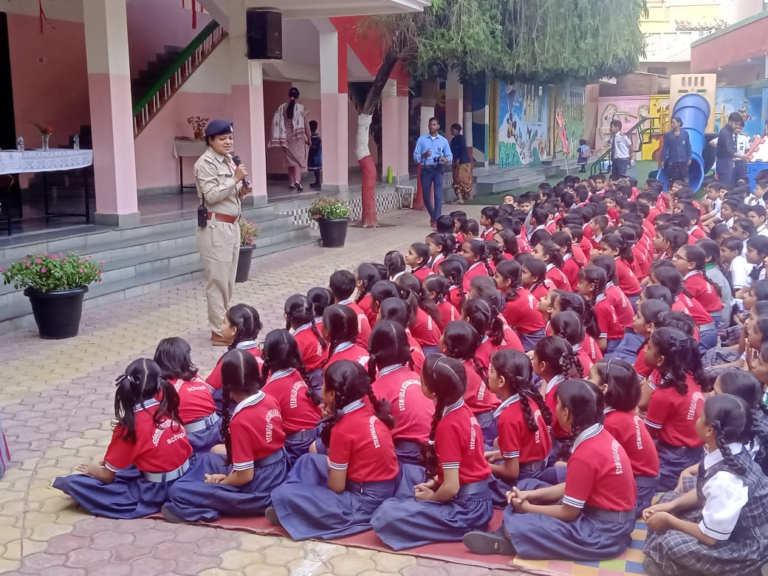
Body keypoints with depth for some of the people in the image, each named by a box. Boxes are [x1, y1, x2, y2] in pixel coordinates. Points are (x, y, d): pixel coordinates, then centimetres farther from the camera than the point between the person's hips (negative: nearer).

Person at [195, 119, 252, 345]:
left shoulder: (228, 160, 15)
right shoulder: (205, 164, -11)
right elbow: (212, 196, -19)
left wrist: (242, 191, 2)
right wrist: (235, 179, -20)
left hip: (232, 225, 9)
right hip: (215, 228, -9)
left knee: (228, 280, 13)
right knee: (218, 280, -5)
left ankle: (224, 324, 22)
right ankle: (219, 332, 1)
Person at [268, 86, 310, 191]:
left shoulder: (281, 107, 1)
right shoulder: (300, 107, -5)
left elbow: (277, 123, 0)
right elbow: (305, 125, -4)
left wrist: (281, 138, 6)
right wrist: (308, 138, 6)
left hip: (286, 137, 3)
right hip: (298, 137, -2)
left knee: (290, 160, 13)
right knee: (299, 159, -2)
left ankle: (291, 183, 17)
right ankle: (297, 181, -22)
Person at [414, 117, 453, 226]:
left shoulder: (443, 140, 7)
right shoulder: (421, 139, 5)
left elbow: (450, 156, 6)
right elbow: (415, 156, 2)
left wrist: (446, 159, -17)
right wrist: (424, 155, -16)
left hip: (438, 170, -1)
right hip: (425, 170, 1)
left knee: (438, 196, -11)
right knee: (426, 196, 8)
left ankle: (436, 220, -10)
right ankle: (433, 216, 32)